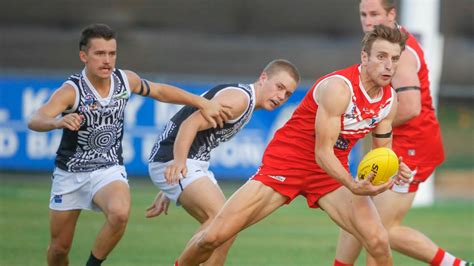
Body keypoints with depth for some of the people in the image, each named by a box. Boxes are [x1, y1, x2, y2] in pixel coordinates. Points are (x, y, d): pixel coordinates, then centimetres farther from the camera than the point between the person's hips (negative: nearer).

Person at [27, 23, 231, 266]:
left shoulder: (126, 80, -8)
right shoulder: (72, 90, -21)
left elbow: (160, 92, 12)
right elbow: (35, 121, -37)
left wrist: (203, 103, 11)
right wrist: (59, 121, -59)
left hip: (109, 170, 1)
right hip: (69, 173, -1)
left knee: (120, 213, -32)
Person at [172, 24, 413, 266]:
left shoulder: (390, 99, -3)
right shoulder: (338, 88, -25)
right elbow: (322, 153, -24)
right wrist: (353, 186, -39)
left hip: (332, 173, 5)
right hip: (286, 163, -5)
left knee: (379, 242, -16)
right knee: (215, 236, -10)